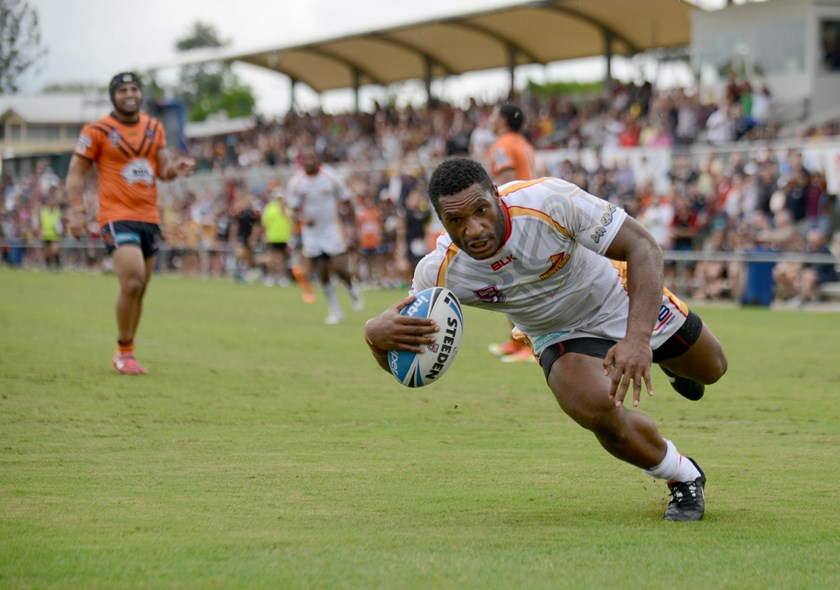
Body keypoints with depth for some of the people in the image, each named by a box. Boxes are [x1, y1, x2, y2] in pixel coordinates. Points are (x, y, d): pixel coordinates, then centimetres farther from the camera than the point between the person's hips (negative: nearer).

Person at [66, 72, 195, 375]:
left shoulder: (154, 128, 12)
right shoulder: (97, 131, -3)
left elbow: (162, 170, 15)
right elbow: (76, 172, 0)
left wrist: (176, 167, -8)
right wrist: (77, 210, -11)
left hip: (149, 218, 6)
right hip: (117, 217, -6)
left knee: (139, 290, 8)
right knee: (132, 283, -19)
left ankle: (123, 354, 21)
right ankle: (124, 353, -4)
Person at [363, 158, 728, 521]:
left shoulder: (550, 200, -39)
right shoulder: (440, 273, -30)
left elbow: (642, 246, -34)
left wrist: (637, 338, -48)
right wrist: (377, 331, -47)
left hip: (620, 297, 0)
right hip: (561, 337, 0)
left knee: (711, 370, 16)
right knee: (597, 411, -29)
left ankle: (673, 365, 57)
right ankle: (684, 479, 2)